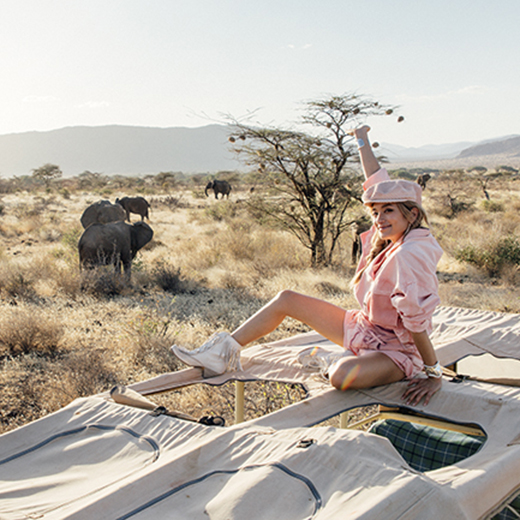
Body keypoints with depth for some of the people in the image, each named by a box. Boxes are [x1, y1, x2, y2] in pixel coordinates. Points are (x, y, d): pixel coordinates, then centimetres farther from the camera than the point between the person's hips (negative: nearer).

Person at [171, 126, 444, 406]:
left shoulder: (409, 254, -29)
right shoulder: (389, 238, -3)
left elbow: (417, 321, -28)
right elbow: (377, 181, 9)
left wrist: (434, 375, -23)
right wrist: (362, 140, 21)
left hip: (396, 349, -9)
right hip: (363, 328, 9)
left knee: (343, 377, -41)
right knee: (286, 299, 5)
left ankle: (335, 364, -3)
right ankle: (225, 354, 9)